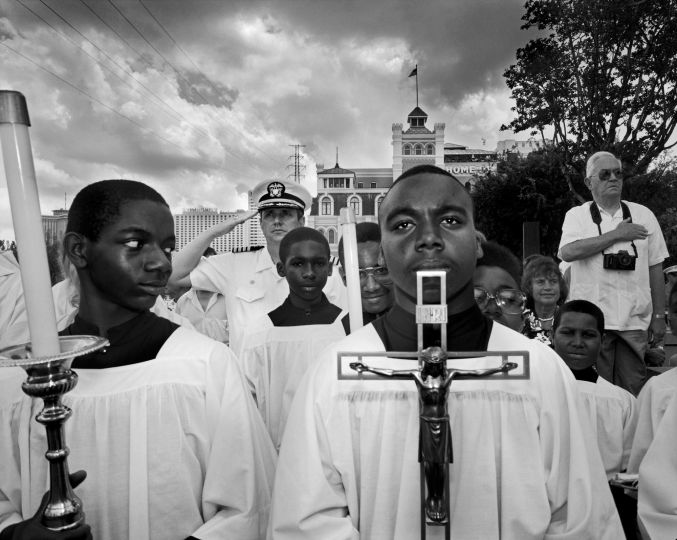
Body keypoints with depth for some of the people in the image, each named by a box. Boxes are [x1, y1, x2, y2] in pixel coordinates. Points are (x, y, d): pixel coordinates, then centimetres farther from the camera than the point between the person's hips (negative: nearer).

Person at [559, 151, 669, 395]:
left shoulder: (643, 215, 9)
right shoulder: (577, 215, 2)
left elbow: (655, 267, 10)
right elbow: (568, 252, -17)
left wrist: (659, 316, 7)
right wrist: (616, 235, -12)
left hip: (635, 320, 2)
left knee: (632, 390, 9)